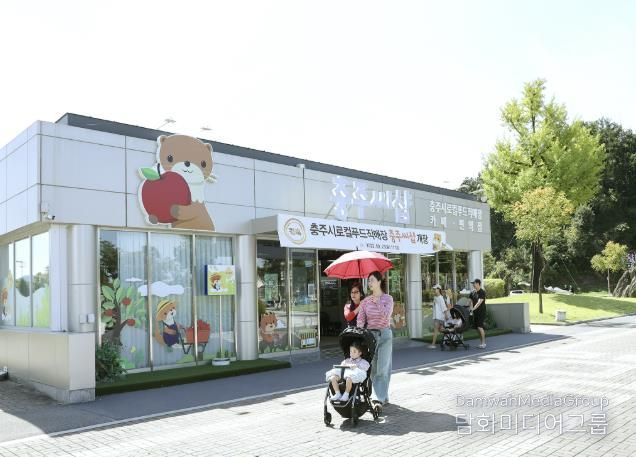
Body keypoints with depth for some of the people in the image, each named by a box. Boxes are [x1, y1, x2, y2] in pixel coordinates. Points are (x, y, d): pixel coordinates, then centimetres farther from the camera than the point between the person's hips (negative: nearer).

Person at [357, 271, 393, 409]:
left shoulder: (388, 298, 0)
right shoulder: (366, 301, 7)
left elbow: (386, 315, -15)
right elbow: (360, 319, -1)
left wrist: (377, 302, -8)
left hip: (384, 334, -3)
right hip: (370, 334, 3)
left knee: (382, 368, -7)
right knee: (373, 368, 5)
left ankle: (379, 399, -8)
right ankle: (383, 397, 17)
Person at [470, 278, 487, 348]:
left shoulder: (482, 292, -10)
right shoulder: (473, 292, 11)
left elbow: (479, 302, -21)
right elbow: (471, 301, 12)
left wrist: (473, 308, -29)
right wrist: (471, 310, -2)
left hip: (481, 312, -7)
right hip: (475, 313, 7)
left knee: (480, 327, -14)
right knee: (477, 328, 7)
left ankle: (484, 343, -9)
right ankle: (482, 343, 14)